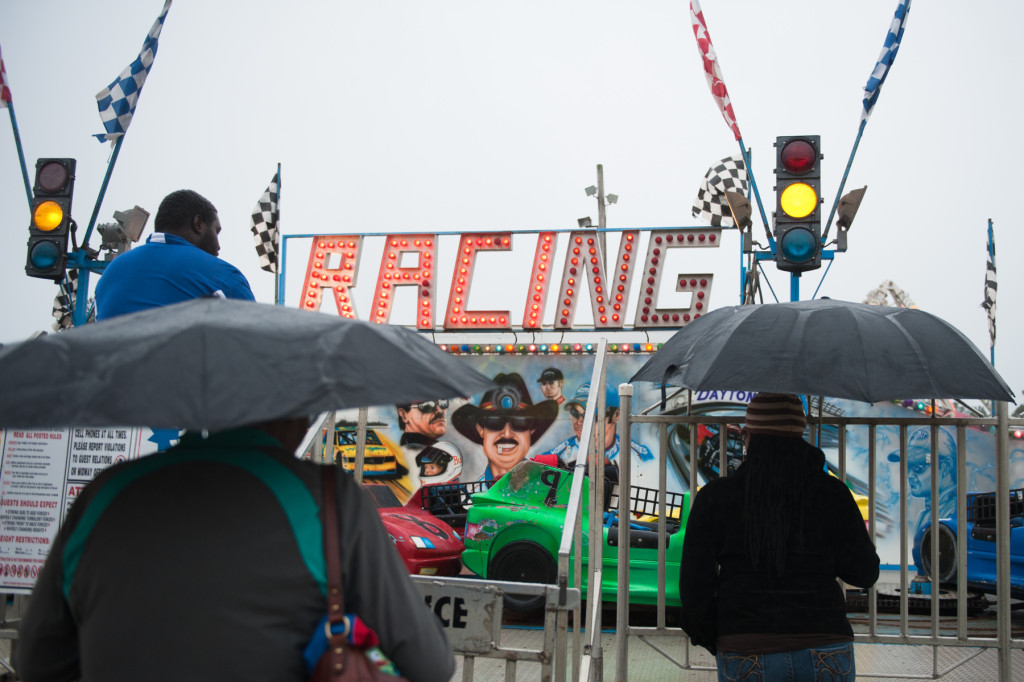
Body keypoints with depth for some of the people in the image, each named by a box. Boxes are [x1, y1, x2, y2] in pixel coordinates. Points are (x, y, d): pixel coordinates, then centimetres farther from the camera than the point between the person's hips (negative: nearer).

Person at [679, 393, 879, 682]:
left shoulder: (714, 498, 0)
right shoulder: (831, 493, 1)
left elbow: (695, 585, -1)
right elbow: (865, 572, 6)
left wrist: (710, 639, 15)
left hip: (747, 657, 0)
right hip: (825, 655, 1)